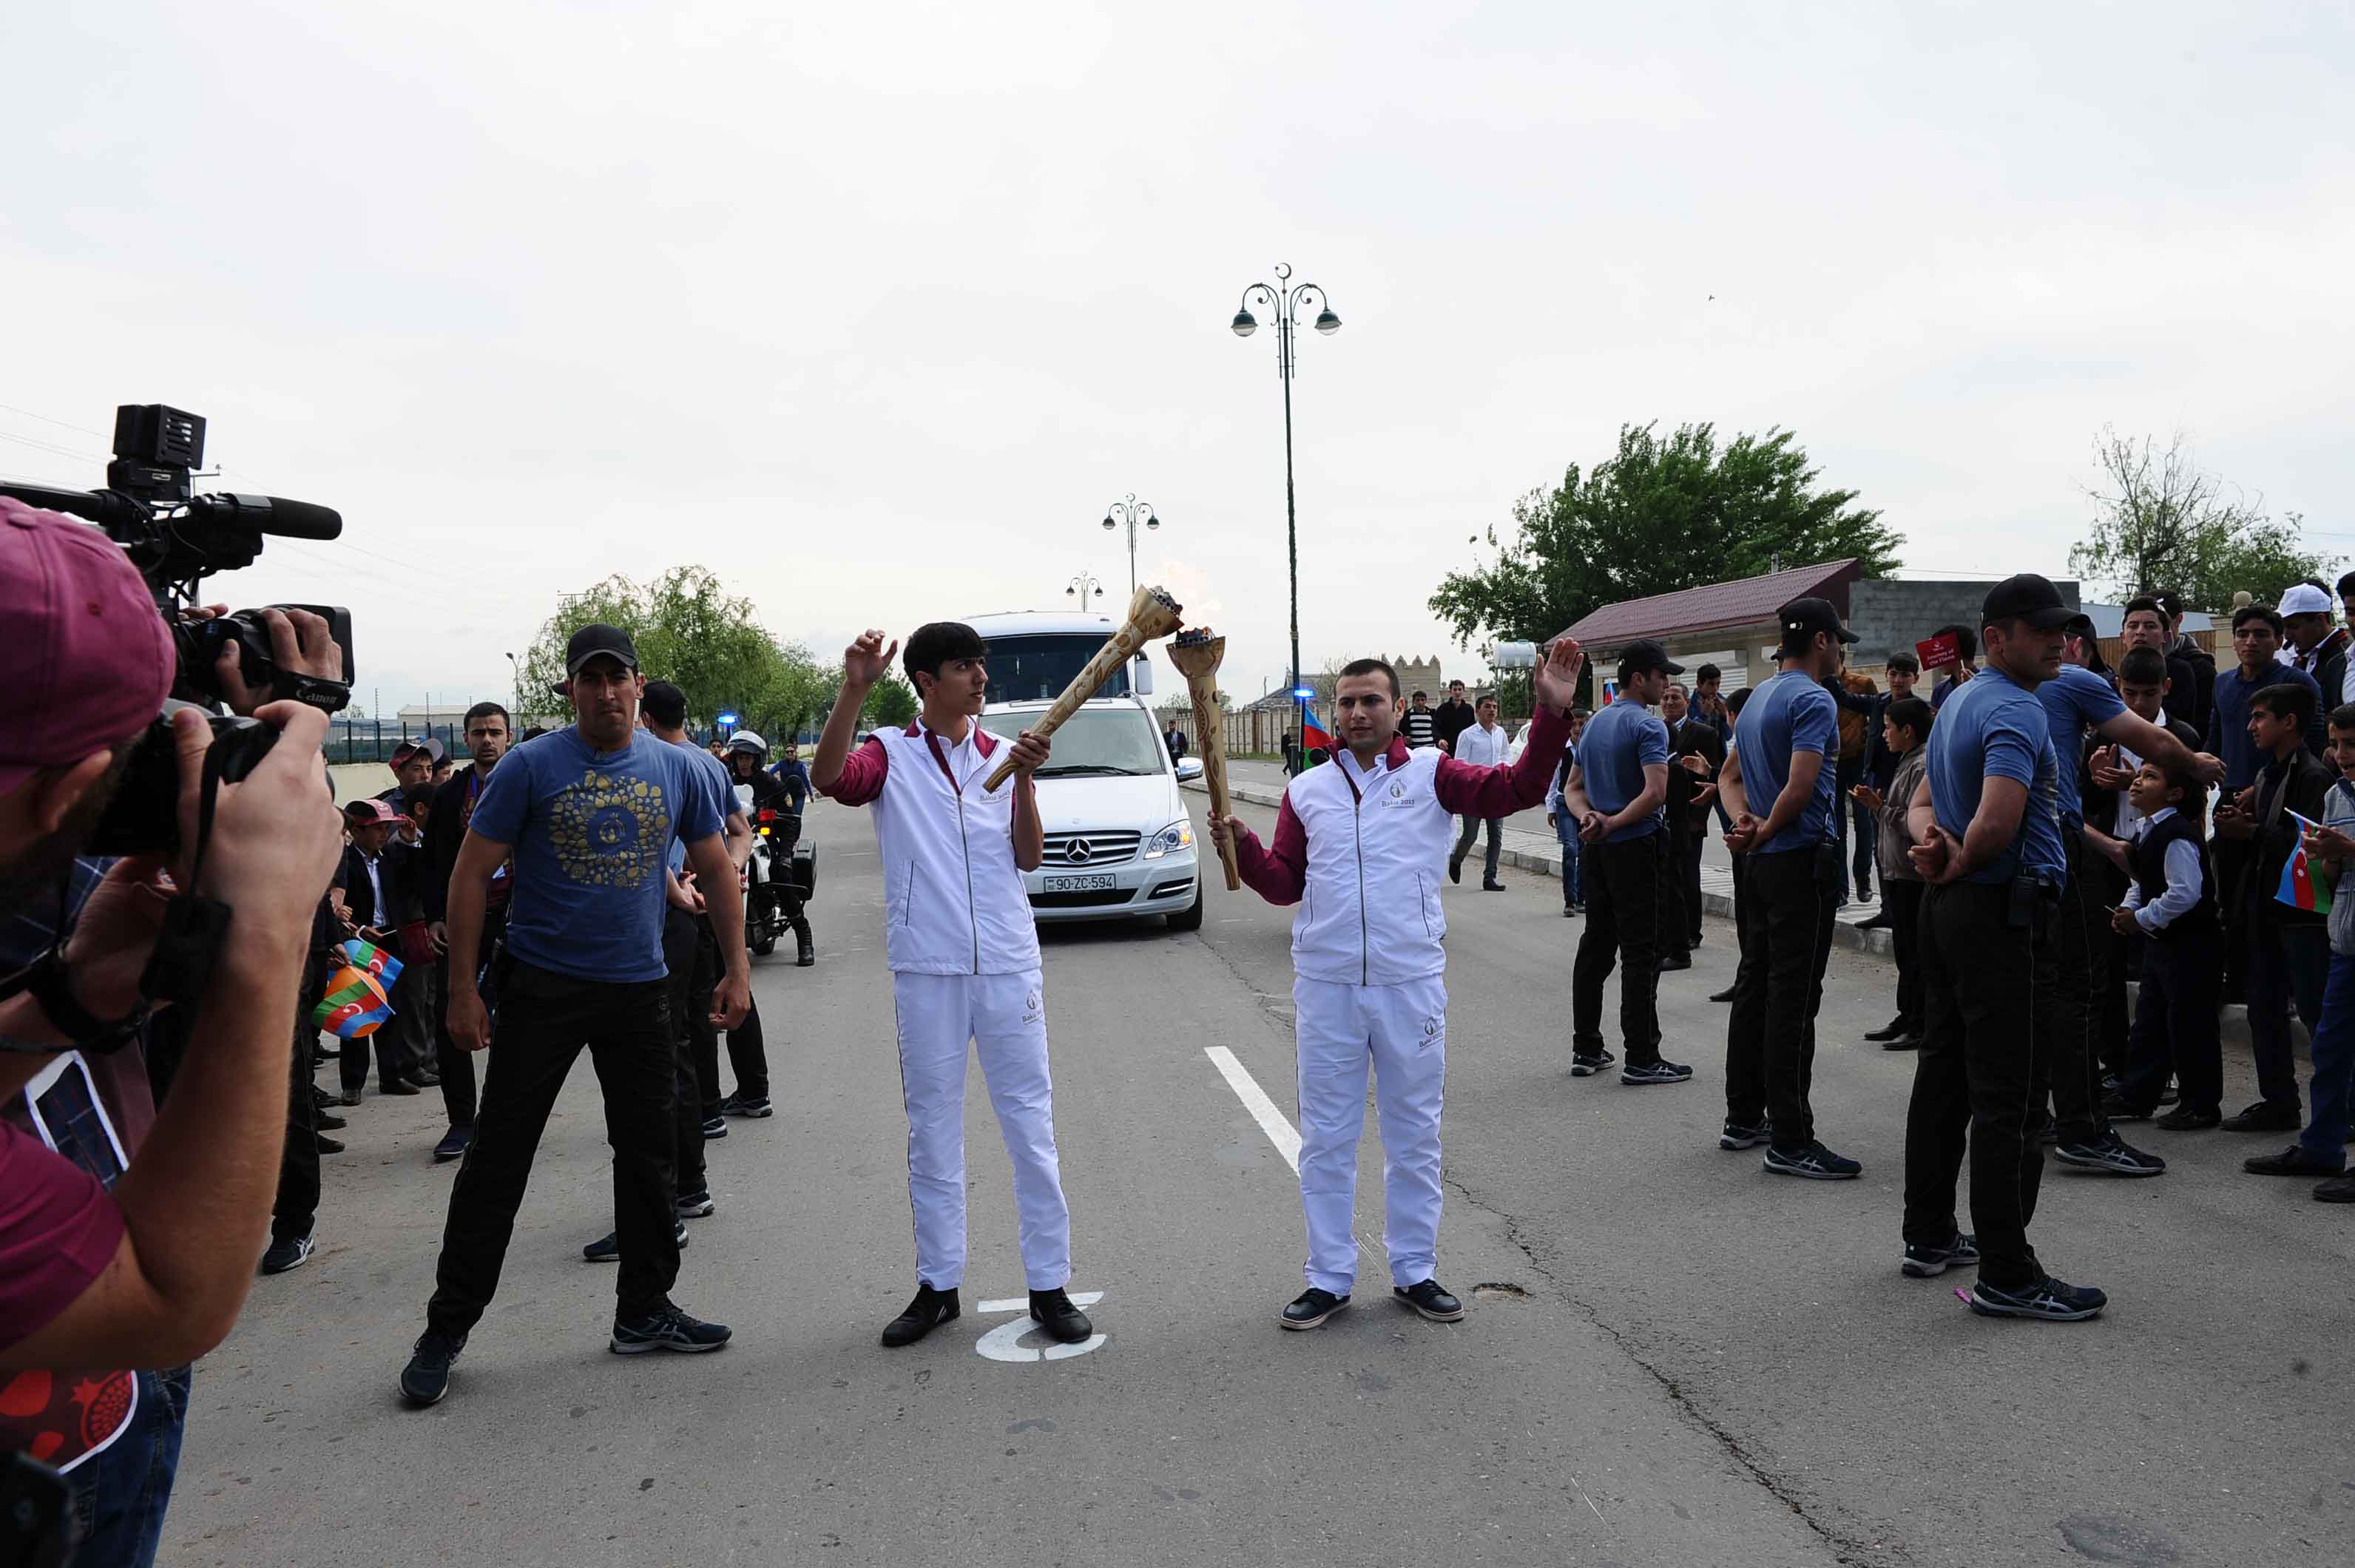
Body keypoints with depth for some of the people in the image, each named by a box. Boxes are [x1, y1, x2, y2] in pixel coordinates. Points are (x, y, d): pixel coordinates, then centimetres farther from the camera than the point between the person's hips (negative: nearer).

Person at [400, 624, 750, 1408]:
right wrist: (463, 989, -10)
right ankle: (447, 1328, 14)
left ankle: (644, 1311, 26)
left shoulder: (678, 770, 2)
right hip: (542, 985, -3)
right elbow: (472, 873, -6)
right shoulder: (530, 766, -7)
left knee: (649, 1153, 11)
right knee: (498, 1158, 1)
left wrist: (738, 969, 3)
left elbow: (717, 871, 10)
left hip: (639, 988, 3)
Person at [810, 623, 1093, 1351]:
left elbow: (1030, 858, 1)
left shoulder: (1004, 756, 8)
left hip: (1008, 966, 2)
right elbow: (826, 778, -21)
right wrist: (854, 690, -32)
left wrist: (1023, 780, -13)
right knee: (931, 1130, 9)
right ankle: (937, 1285, 22)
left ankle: (1049, 1286, 14)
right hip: (926, 969, -1)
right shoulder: (890, 754, 0)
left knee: (1031, 1125, 4)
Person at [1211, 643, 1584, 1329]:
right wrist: (1243, 847, -11)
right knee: (1325, 1139, 9)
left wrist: (1552, 714, -24)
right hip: (1325, 985, 2)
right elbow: (1284, 885, 7)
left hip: (1411, 983, -1)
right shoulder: (1306, 791, 7)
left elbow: (1517, 788, -12)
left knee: (1414, 1135, 11)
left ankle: (1415, 1272, 26)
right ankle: (1330, 1278, 22)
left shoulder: (1431, 773, 0)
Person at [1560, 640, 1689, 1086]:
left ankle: (1586, 1049, 16)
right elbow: (1656, 792, -25)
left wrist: (1589, 817, -1)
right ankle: (1641, 1058, -2)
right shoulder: (1647, 725, -13)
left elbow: (1573, 788, 17)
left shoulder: (1594, 723, 14)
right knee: (1640, 953, -5)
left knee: (1595, 947, 12)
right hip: (1636, 848, -8)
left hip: (1599, 850, 8)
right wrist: (1612, 824, -14)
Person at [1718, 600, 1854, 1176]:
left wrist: (1745, 824, 3)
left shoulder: (1758, 697, 15)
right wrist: (1764, 833, -8)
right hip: (1801, 859, -9)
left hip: (1759, 866, 9)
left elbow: (1731, 775, 20)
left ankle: (1744, 1118, 22)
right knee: (1793, 999, -8)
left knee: (1754, 988, 14)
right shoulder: (1813, 700, -14)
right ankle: (1789, 1141, -5)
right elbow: (1800, 788, -24)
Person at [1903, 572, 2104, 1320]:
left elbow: (1923, 800, 17)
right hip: (2003, 914, -10)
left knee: (1944, 1075, 15)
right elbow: (1997, 819, -29)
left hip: (1947, 910, 10)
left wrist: (1932, 843, -4)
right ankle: (2006, 1275, -3)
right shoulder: (2016, 710, -16)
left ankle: (1929, 1235, 25)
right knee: (2009, 1096, -6)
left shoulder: (1957, 703, 15)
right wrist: (1959, 865, -11)